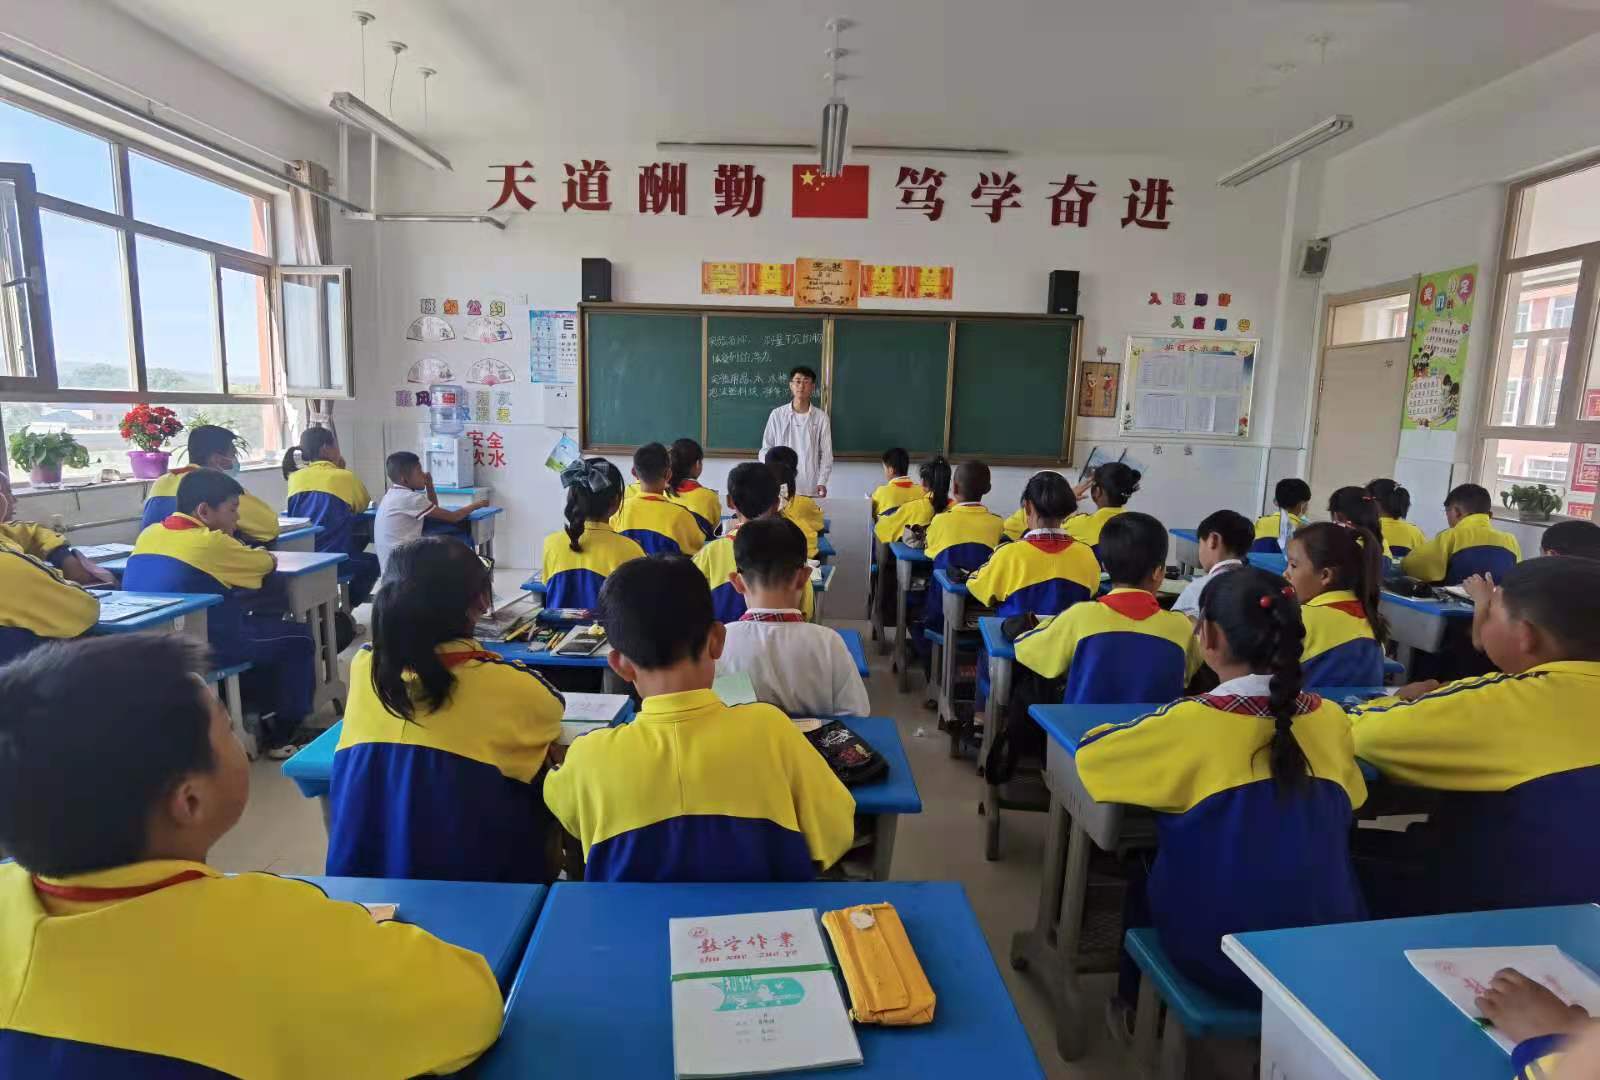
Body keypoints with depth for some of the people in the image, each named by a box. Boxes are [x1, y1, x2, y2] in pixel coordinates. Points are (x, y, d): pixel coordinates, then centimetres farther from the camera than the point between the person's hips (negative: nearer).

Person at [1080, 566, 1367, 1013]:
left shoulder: (1191, 721, -20)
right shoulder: (1331, 718, -6)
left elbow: (1087, 752, -8)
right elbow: (1347, 805, 13)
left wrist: (1148, 731, 10)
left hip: (1223, 956, -4)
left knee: (1141, 877, 26)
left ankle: (1133, 1000, 41)